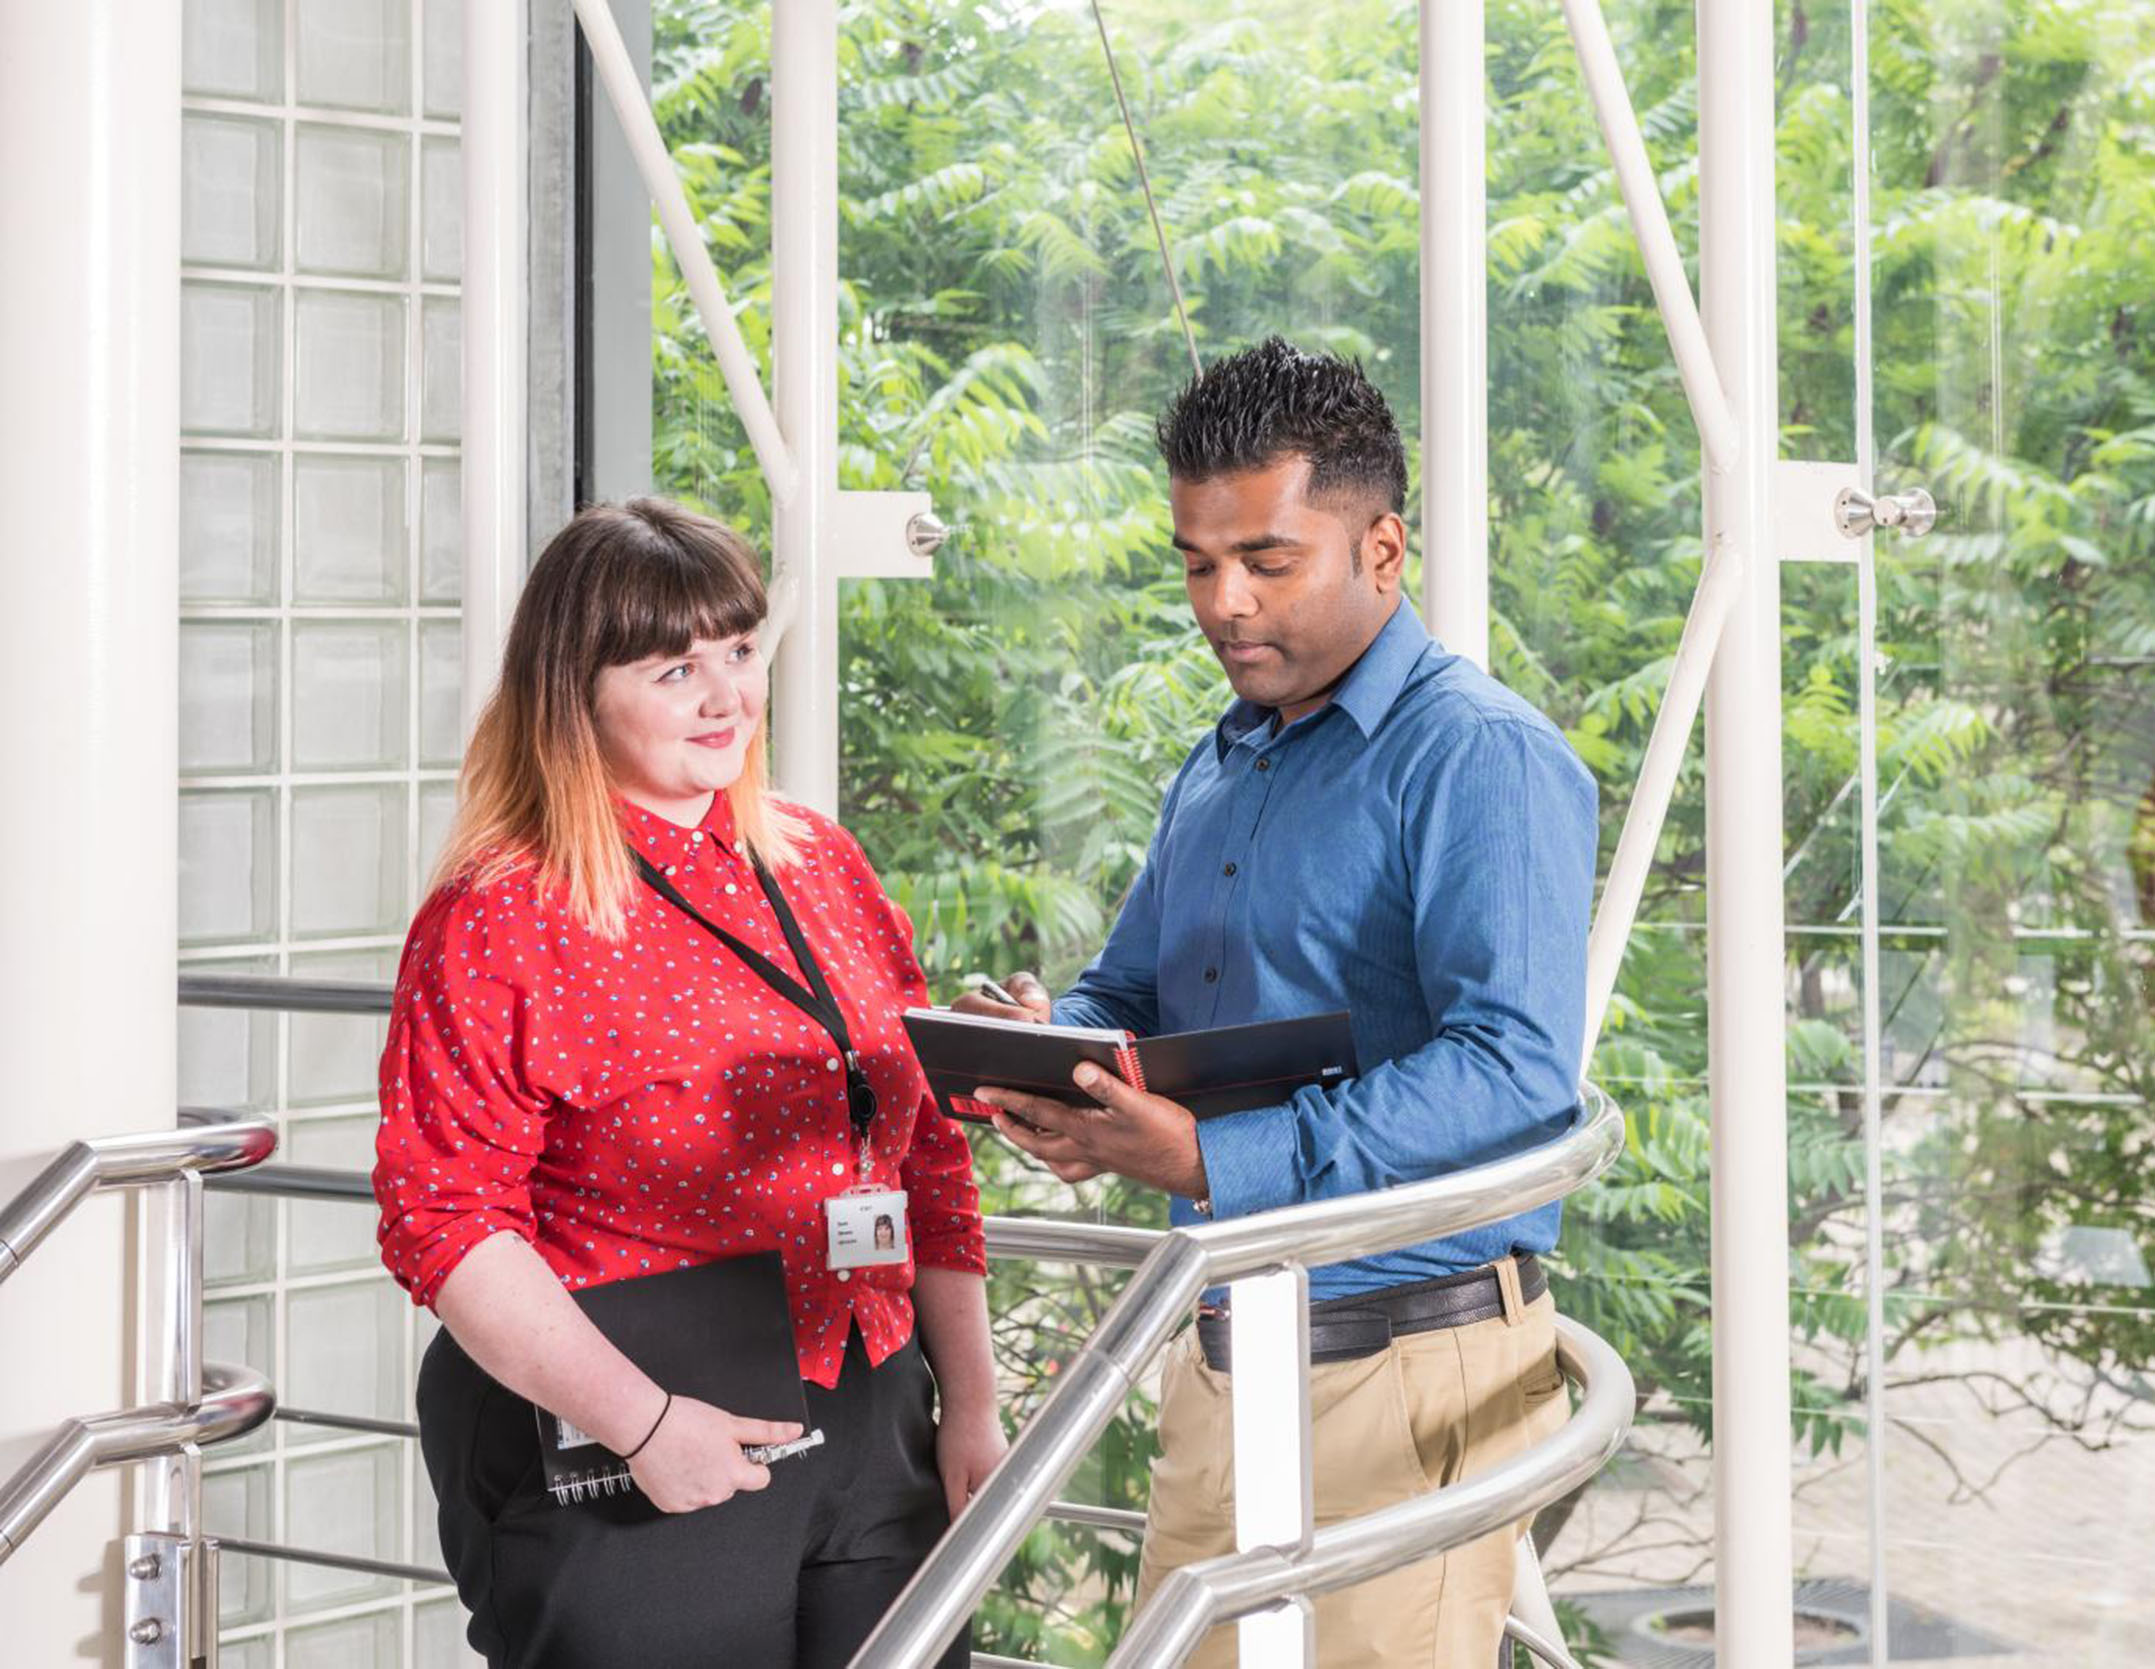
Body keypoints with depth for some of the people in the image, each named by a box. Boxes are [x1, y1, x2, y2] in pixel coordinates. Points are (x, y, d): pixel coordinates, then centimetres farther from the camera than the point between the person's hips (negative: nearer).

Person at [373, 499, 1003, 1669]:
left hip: (871, 1438, 6)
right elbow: (444, 1219, -15)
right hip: (617, 1481, -6)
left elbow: (927, 1153, 14)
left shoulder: (824, 868, 9)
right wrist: (643, 1424, -20)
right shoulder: (497, 919, -10)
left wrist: (969, 1405, 10)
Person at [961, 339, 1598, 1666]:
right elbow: (1133, 992, 24)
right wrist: (1048, 1044, -2)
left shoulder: (1482, 757, -12)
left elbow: (1517, 1070, -23)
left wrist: (1214, 1160, -27)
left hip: (1409, 1375, -8)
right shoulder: (1219, 771, 18)